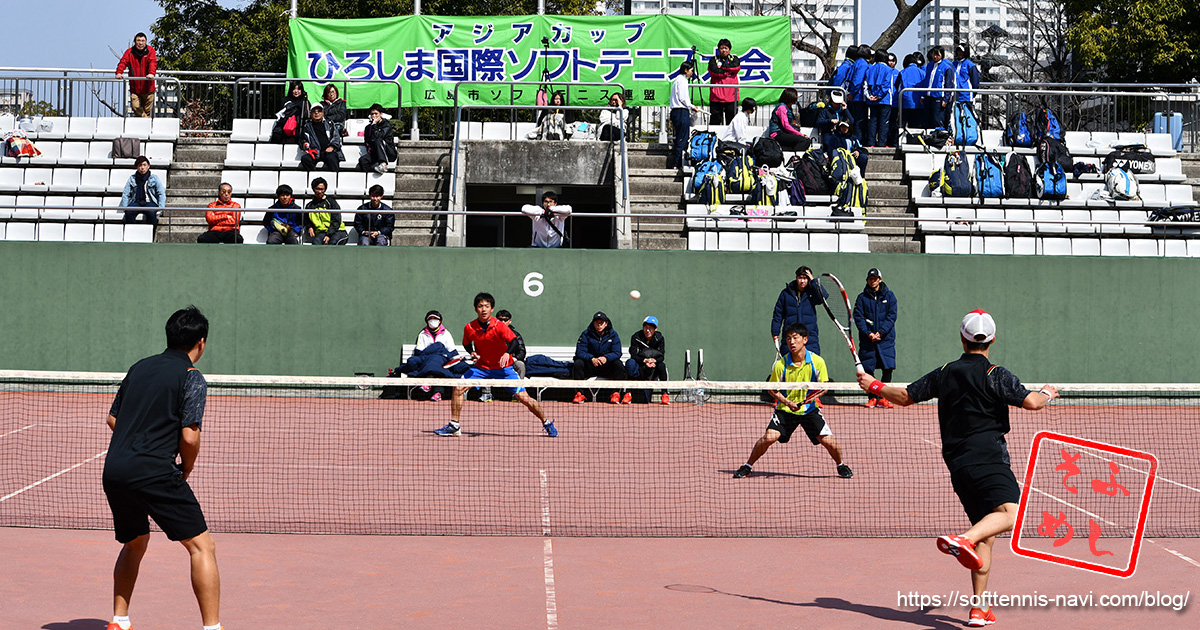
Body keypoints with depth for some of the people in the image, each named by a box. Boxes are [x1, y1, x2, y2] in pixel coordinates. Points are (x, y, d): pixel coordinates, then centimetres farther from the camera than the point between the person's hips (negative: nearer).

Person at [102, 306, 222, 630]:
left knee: (135, 543, 28)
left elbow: (113, 418, 21)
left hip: (114, 471, 7)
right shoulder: (192, 377, -3)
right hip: (154, 473, -7)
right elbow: (189, 436, -10)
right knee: (202, 546, -2)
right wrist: (186, 469, 8)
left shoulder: (139, 368, 17)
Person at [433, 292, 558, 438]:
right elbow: (467, 344, 11)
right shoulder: (469, 328, -9)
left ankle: (547, 423, 11)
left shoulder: (499, 326, -19)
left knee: (524, 398, -10)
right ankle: (454, 426, -1)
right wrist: (472, 353, -9)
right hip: (481, 367, 3)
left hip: (503, 368, -3)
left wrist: (507, 353, -49)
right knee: (458, 388, -13)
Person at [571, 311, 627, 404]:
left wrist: (606, 358, -32)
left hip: (607, 367, 0)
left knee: (618, 364, -29)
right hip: (590, 367, 0)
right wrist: (592, 359, -31)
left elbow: (617, 353, -10)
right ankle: (580, 394, -24)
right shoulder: (586, 334, -1)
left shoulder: (613, 335, 1)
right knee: (577, 363, -28)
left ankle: (615, 394, -23)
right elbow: (580, 352, -11)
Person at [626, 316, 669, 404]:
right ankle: (628, 393, -35)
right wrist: (644, 360, -33)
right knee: (630, 363, -32)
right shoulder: (636, 337, -5)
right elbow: (633, 355, -14)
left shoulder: (659, 339, -1)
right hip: (639, 368, -1)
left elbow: (661, 357, -9)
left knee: (662, 365, -31)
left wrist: (654, 361, -32)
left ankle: (665, 395, -22)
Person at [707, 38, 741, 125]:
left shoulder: (734, 59, 13)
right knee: (715, 121, 0)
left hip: (731, 96, 1)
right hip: (716, 96, -1)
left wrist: (721, 66, -6)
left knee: (731, 121, 1)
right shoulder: (713, 60, 8)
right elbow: (714, 72, -10)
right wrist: (728, 72, -5)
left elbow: (736, 68, -9)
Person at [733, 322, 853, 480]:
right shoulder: (780, 364, -12)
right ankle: (748, 466, 2)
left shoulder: (817, 361, -11)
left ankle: (841, 465, 22)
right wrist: (788, 402, -17)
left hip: (810, 409, 1)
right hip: (785, 409, -1)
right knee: (769, 437, -19)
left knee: (828, 440, -9)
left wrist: (814, 395, -21)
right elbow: (772, 389, -2)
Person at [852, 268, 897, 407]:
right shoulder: (862, 297, 7)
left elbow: (891, 317, 0)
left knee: (887, 369, -7)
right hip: (867, 340, 0)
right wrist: (868, 333, -13)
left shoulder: (889, 296, 7)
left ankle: (883, 398, 2)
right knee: (868, 370, -2)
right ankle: (872, 397, 9)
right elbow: (858, 317, 1)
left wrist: (880, 332, -12)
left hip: (885, 339, 0)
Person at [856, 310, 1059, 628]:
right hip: (988, 458, -7)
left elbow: (905, 396, 20)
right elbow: (1031, 402, -13)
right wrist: (1047, 393, 10)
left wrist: (874, 386, 38)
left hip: (958, 466, 7)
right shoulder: (995, 375, -4)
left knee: (984, 535, 14)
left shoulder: (944, 374, 13)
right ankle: (962, 540, -51)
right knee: (1008, 512, -25)